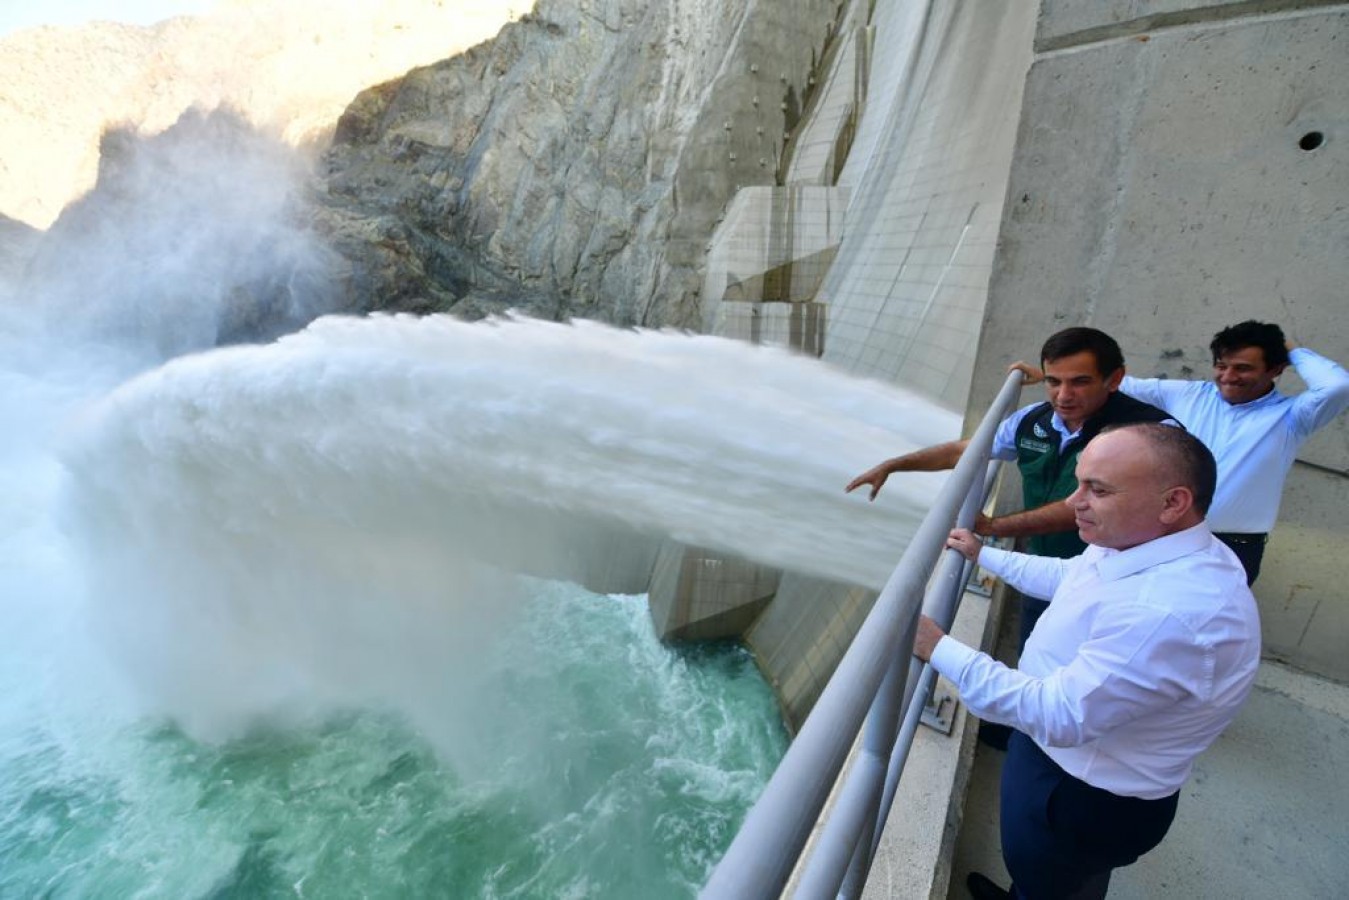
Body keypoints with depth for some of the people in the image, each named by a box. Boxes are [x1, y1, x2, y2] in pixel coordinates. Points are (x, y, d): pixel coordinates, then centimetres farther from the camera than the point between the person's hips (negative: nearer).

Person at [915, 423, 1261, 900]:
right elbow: (1066, 577, 12)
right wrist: (983, 554, 20)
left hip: (1088, 802, -8)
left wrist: (941, 650, -31)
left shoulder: (1173, 612, -39)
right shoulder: (1144, 540, -9)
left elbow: (1059, 714, -35)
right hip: (1058, 753, 8)